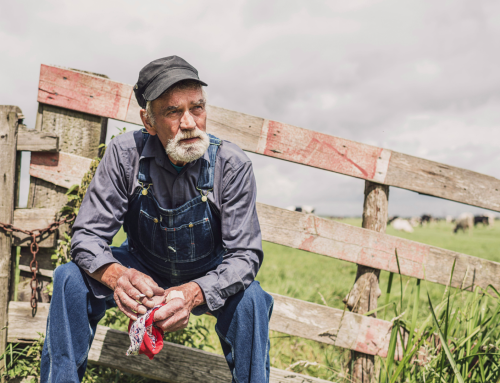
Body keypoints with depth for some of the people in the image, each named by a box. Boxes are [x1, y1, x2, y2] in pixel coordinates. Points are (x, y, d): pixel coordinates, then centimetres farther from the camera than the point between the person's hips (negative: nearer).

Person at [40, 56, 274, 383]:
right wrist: (117, 276, -43)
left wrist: (193, 293, -44)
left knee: (250, 298, -32)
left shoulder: (232, 165, -22)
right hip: (143, 271, 2)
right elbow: (87, 236, -18)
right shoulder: (125, 153, -20)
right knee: (71, 279, -23)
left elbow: (245, 255, -23)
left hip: (208, 279, -1)